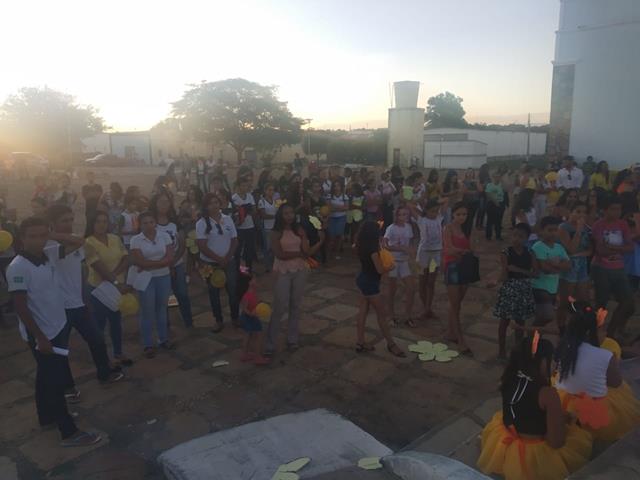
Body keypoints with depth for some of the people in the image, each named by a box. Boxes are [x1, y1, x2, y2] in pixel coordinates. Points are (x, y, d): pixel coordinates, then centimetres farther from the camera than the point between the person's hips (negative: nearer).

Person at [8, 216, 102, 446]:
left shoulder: (50, 255, -2)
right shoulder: (17, 268, -21)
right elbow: (21, 307, -21)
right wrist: (40, 338, -19)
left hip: (59, 326, 7)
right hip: (40, 334, -7)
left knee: (48, 377, 22)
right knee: (54, 381, 1)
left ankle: (47, 416, 40)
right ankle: (69, 432, 10)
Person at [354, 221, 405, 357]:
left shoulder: (362, 246, 0)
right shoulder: (372, 249, -25)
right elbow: (380, 270, -23)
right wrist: (390, 267, -2)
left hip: (363, 280, 9)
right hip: (370, 283, -9)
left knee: (363, 311, 15)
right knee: (382, 314, 3)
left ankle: (360, 342, 22)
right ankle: (391, 344, 15)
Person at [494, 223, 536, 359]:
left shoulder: (529, 254, 0)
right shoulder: (506, 253, -11)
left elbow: (534, 273, -6)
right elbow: (504, 276, -13)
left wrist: (519, 270, -19)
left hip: (524, 291, 4)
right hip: (509, 290, -3)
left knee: (520, 321, 15)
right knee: (505, 321, 7)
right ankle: (502, 349, 20)